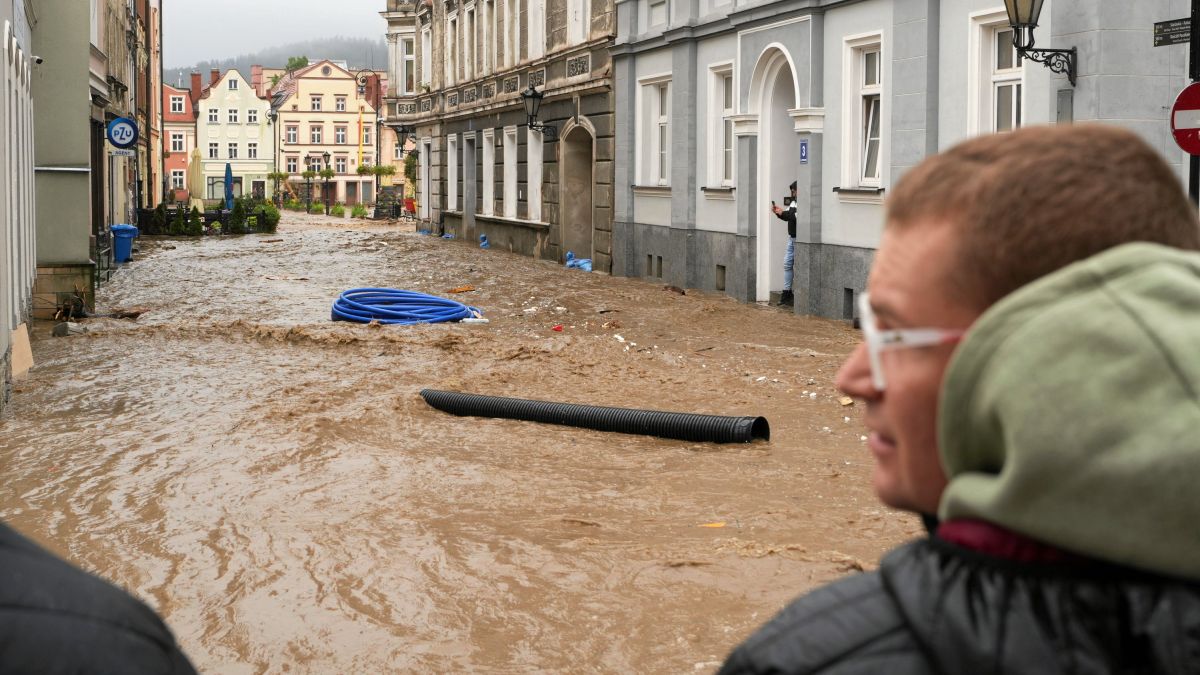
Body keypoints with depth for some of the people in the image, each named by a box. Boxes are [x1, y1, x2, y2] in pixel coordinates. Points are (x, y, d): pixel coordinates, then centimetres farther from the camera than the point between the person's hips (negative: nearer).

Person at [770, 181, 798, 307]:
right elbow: (787, 217, 19)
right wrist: (778, 212, 2)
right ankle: (786, 293, 18)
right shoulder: (793, 202, 13)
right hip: (791, 238, 9)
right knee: (787, 264, 11)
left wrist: (783, 212, -21)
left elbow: (797, 217, -27)